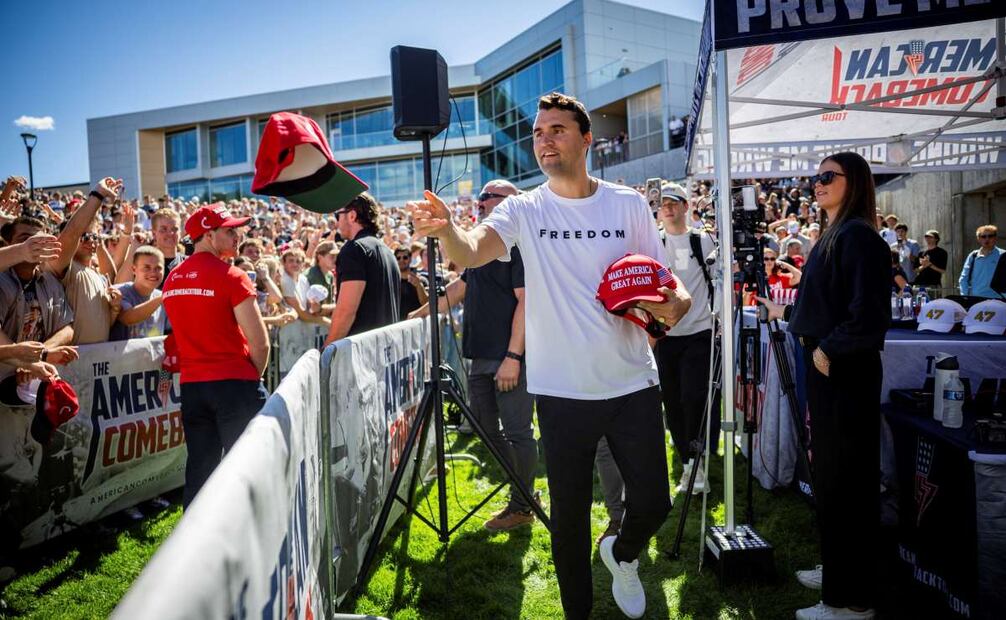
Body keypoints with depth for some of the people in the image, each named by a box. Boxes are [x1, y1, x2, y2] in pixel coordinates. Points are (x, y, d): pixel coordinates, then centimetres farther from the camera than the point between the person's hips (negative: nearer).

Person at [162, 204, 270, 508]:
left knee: (199, 467, 14)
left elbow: (185, 333, 14)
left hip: (191, 384, 6)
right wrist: (253, 378, 2)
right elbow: (260, 343, -15)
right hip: (234, 382, -6)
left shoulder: (172, 280, 9)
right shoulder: (231, 276, -12)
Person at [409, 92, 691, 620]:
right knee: (568, 517, 10)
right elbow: (470, 253, -21)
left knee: (652, 503, 9)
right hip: (562, 393, -1)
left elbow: (660, 279, 8)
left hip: (632, 385, 1)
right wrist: (446, 228, -43)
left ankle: (622, 554, 45)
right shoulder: (524, 210, -3)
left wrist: (675, 301, -15)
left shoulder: (628, 204, 1)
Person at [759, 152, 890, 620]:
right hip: (826, 370, 10)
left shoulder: (858, 237, -15)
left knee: (844, 482, -1)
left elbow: (870, 314, -23)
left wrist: (828, 349, -14)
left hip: (845, 373, -10)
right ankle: (837, 570, 33)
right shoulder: (832, 236, 14)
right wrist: (787, 313, 33)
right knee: (830, 476, 18)